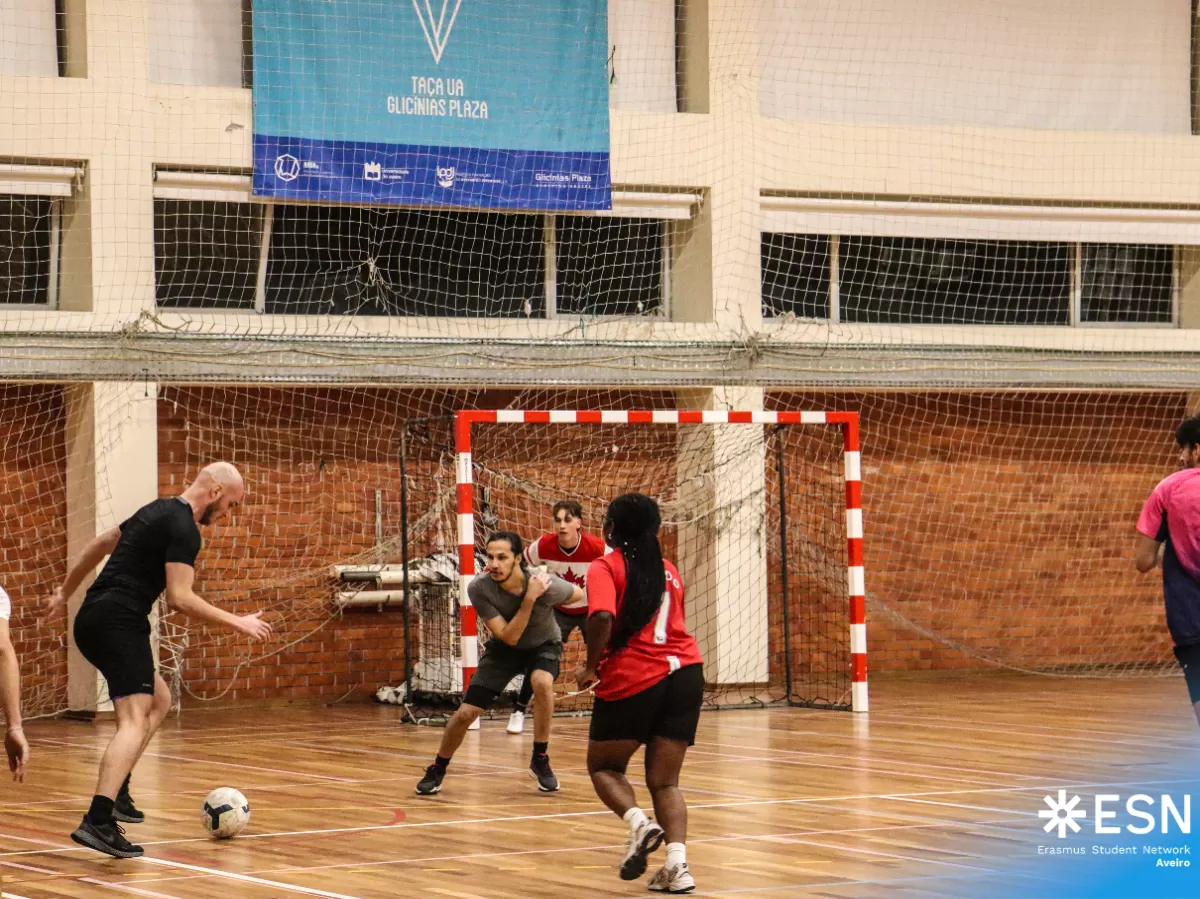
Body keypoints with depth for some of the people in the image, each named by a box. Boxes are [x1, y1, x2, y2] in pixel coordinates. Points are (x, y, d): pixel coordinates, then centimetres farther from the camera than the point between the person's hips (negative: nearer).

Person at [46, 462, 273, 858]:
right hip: (120, 623, -10)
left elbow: (99, 545, 30)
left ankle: (116, 791, 17)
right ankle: (98, 822, -34)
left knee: (158, 699, 24)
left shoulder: (158, 511, 19)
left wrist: (66, 591, 40)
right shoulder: (184, 528, -10)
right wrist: (238, 622, -9)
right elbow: (180, 598, -17)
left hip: (93, 620, 10)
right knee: (134, 721, -19)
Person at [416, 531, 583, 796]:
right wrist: (529, 599, -41)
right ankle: (437, 769, 22)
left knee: (542, 682, -34)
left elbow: (578, 594, -8)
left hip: (543, 644, -1)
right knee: (466, 712, -6)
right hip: (503, 648, 1)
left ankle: (540, 761, -14)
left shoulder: (548, 586, -33)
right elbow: (508, 637, -31)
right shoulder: (479, 588, -30)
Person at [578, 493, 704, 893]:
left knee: (604, 766, 15)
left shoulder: (606, 567, -1)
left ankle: (638, 822, -13)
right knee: (665, 780, 9)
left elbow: (602, 617, -18)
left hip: (631, 680, -5)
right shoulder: (669, 571, 16)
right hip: (684, 672, 5)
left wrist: (591, 667, -7)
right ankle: (677, 863, -11)